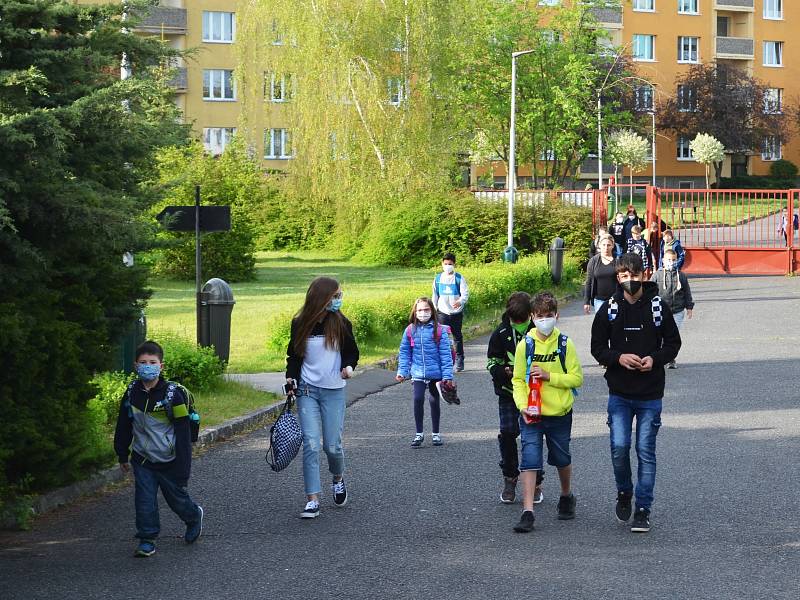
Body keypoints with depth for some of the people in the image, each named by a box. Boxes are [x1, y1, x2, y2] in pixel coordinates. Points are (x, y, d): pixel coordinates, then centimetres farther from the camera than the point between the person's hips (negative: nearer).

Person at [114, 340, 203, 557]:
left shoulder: (173, 394, -15)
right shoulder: (132, 393, -2)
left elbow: (183, 432, -12)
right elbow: (124, 427, 12)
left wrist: (183, 466, -13)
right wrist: (123, 455, 16)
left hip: (169, 460, -3)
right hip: (143, 459, 3)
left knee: (177, 497, 13)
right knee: (144, 500, -3)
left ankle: (194, 517, 42)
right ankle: (147, 541, 9)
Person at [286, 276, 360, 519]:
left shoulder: (341, 323, -2)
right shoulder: (300, 324, -1)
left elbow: (352, 352, 7)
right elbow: (293, 355, 10)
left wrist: (348, 366, -14)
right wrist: (291, 376, -7)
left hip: (333, 391, 0)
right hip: (307, 390, 0)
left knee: (332, 445, 2)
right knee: (311, 444, -9)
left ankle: (338, 479, 35)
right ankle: (312, 500, -7)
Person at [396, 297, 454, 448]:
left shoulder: (439, 330, -8)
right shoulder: (410, 330, -1)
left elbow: (445, 353, -7)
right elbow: (404, 353, 7)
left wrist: (447, 374, -10)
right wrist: (402, 371, 0)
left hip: (436, 373, -1)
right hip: (418, 373, 1)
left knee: (435, 401, 12)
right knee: (418, 399, -12)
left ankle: (436, 433, 27)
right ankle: (419, 434, 2)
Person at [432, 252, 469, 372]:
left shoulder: (459, 278, -4)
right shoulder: (438, 278, 6)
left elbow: (465, 293, -10)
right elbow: (435, 295, 15)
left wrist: (460, 301, -31)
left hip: (456, 312, -2)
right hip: (443, 312, 2)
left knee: (457, 337, 7)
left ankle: (459, 361, 17)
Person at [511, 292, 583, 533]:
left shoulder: (565, 344, -3)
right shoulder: (525, 345, -3)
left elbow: (577, 378, -5)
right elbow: (518, 380, 0)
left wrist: (549, 376, -16)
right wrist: (523, 406, -13)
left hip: (560, 413, 1)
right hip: (532, 414, -1)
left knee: (562, 459, 17)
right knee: (530, 460, -11)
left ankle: (566, 496, 43)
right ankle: (528, 512, -11)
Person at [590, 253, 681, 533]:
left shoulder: (658, 307, -1)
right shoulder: (609, 309, 0)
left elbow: (673, 342, 7)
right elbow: (597, 347, 5)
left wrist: (655, 358, -13)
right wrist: (618, 357, -14)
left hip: (650, 394, -1)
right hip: (619, 394, 1)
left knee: (646, 451, 1)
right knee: (619, 447, -6)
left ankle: (643, 510, 10)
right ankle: (624, 493, 22)